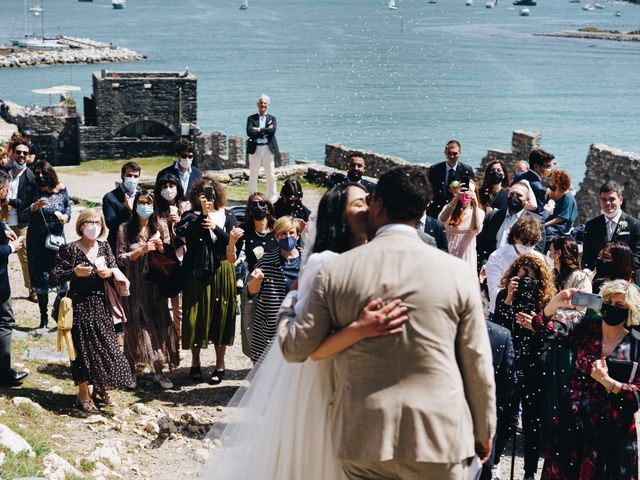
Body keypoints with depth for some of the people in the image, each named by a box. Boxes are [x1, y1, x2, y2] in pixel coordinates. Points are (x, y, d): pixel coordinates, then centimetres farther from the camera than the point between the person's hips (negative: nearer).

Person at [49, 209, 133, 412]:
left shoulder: (104, 247, 5)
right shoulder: (69, 249, -8)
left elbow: (116, 270, 14)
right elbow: (54, 277, -8)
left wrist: (110, 272, -8)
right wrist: (74, 272, -22)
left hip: (101, 304, 5)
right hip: (81, 305, -5)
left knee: (106, 346, 8)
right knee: (83, 347, 1)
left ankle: (100, 388, 29)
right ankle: (83, 395, 14)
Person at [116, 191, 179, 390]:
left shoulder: (161, 227, 5)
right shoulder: (125, 229, -3)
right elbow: (120, 258, -5)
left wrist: (161, 247, -13)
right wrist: (142, 250, -17)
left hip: (155, 284, 2)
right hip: (134, 285, -2)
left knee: (158, 324, 1)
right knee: (134, 326, 1)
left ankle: (158, 371, 10)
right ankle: (131, 372, 13)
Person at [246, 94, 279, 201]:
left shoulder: (272, 118, 10)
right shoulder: (251, 118, 6)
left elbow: (272, 131, -10)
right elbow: (249, 132, -10)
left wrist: (259, 130, -12)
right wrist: (265, 131, -11)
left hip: (269, 149, 1)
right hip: (255, 149, -1)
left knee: (271, 176, 4)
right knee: (253, 176, 3)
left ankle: (271, 199, 12)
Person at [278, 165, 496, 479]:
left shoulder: (335, 271, -3)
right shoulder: (456, 272, -3)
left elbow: (295, 348, 3)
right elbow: (477, 363, 0)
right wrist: (484, 433, 13)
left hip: (362, 437, 1)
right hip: (436, 436, 0)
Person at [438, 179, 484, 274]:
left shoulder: (478, 212, 0)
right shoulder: (449, 208, 2)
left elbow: (476, 229, -19)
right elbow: (442, 219, -20)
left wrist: (475, 205, -28)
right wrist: (456, 198, -27)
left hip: (467, 258, 0)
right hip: (448, 256, 1)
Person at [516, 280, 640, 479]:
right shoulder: (585, 327, 0)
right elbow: (546, 328, -12)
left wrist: (608, 381, -21)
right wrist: (555, 303, -29)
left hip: (613, 428, -2)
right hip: (573, 420, 2)